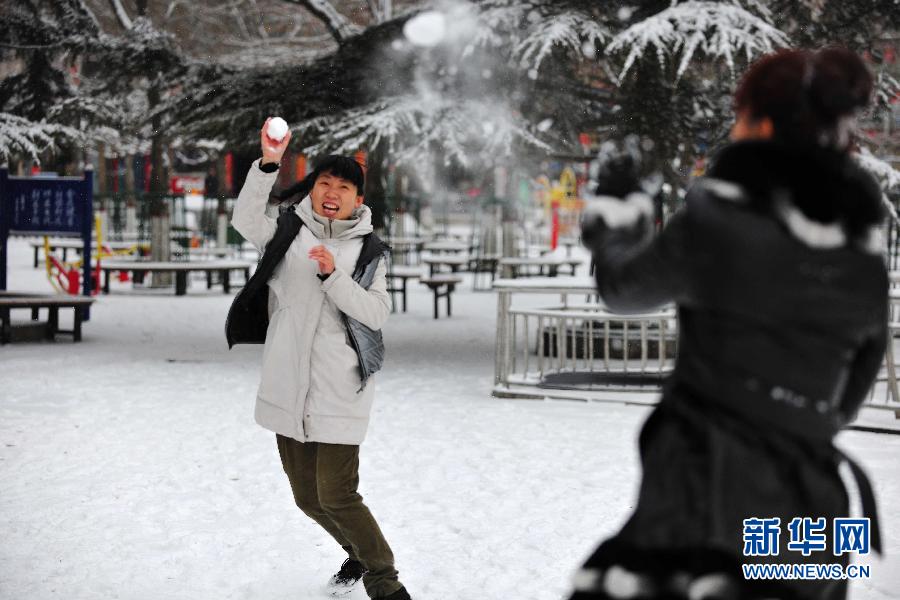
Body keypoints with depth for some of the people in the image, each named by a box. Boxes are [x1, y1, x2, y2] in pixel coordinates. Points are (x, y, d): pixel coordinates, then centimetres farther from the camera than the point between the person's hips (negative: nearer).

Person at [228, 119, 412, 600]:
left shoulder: (368, 251, 3)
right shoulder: (288, 228, 7)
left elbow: (376, 314, -7)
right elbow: (246, 219, -13)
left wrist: (334, 276, -20)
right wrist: (268, 164, -24)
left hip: (339, 392, -3)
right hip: (288, 389, 4)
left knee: (336, 495, -10)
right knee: (308, 497, 15)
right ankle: (359, 554, 41)